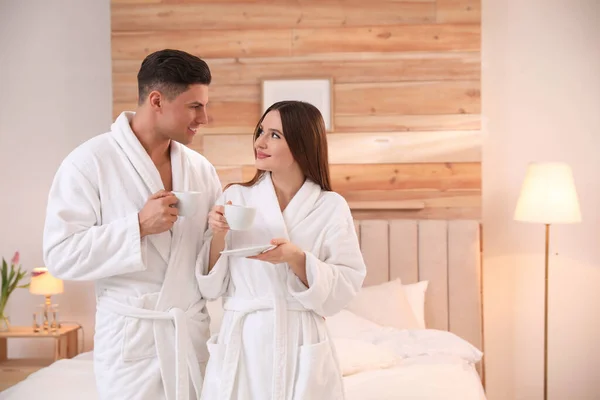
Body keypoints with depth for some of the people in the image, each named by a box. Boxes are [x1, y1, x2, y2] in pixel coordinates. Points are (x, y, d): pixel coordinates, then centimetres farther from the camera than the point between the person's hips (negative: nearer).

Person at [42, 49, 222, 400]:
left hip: (194, 332, 5)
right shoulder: (90, 162, -9)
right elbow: (61, 255, -14)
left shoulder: (201, 168, 6)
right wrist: (139, 226, -20)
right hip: (133, 335, -4)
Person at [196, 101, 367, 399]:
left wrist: (297, 259, -19)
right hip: (241, 345, 2)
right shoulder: (235, 197, 1)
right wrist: (218, 237, -13)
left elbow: (345, 288, -6)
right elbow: (212, 287, 3)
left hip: (301, 348, -1)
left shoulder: (331, 207, -4)